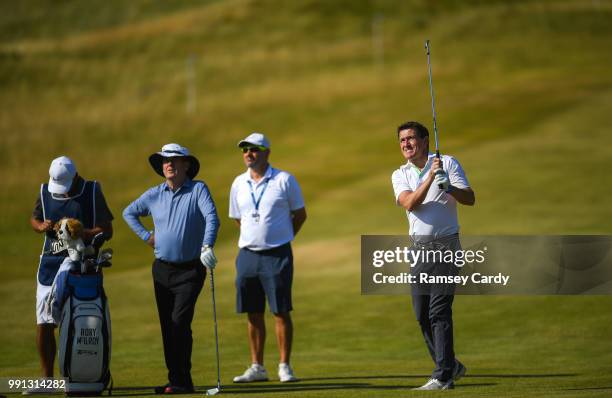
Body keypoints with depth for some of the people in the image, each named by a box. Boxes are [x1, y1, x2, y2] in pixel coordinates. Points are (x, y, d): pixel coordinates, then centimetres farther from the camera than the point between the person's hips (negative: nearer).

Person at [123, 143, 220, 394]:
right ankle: (175, 378, 14)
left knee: (180, 323, -14)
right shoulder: (154, 195, 7)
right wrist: (145, 236, 11)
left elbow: (212, 217, -21)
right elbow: (129, 212, 22)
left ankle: (181, 381, -12)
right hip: (162, 268, 5)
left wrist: (207, 247, -35)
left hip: (190, 270, -5)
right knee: (167, 326, 7)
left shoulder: (198, 190, -7)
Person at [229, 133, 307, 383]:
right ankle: (257, 367, 12)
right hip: (247, 255, 4)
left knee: (281, 312, -4)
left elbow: (300, 214, 6)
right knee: (254, 314, 6)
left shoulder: (284, 180, -3)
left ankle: (285, 367, 2)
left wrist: (282, 238, 7)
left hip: (277, 256, -4)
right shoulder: (239, 184, 9)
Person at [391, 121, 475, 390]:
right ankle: (449, 366, 21)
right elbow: (410, 203, -11)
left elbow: (470, 199, -6)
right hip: (419, 247, 5)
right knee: (422, 314, 5)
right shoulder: (400, 175, 9)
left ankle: (443, 376, -13)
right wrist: (430, 177, -22)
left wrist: (449, 188, -25)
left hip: (445, 245, -5)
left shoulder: (448, 163, 1)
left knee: (439, 311, -12)